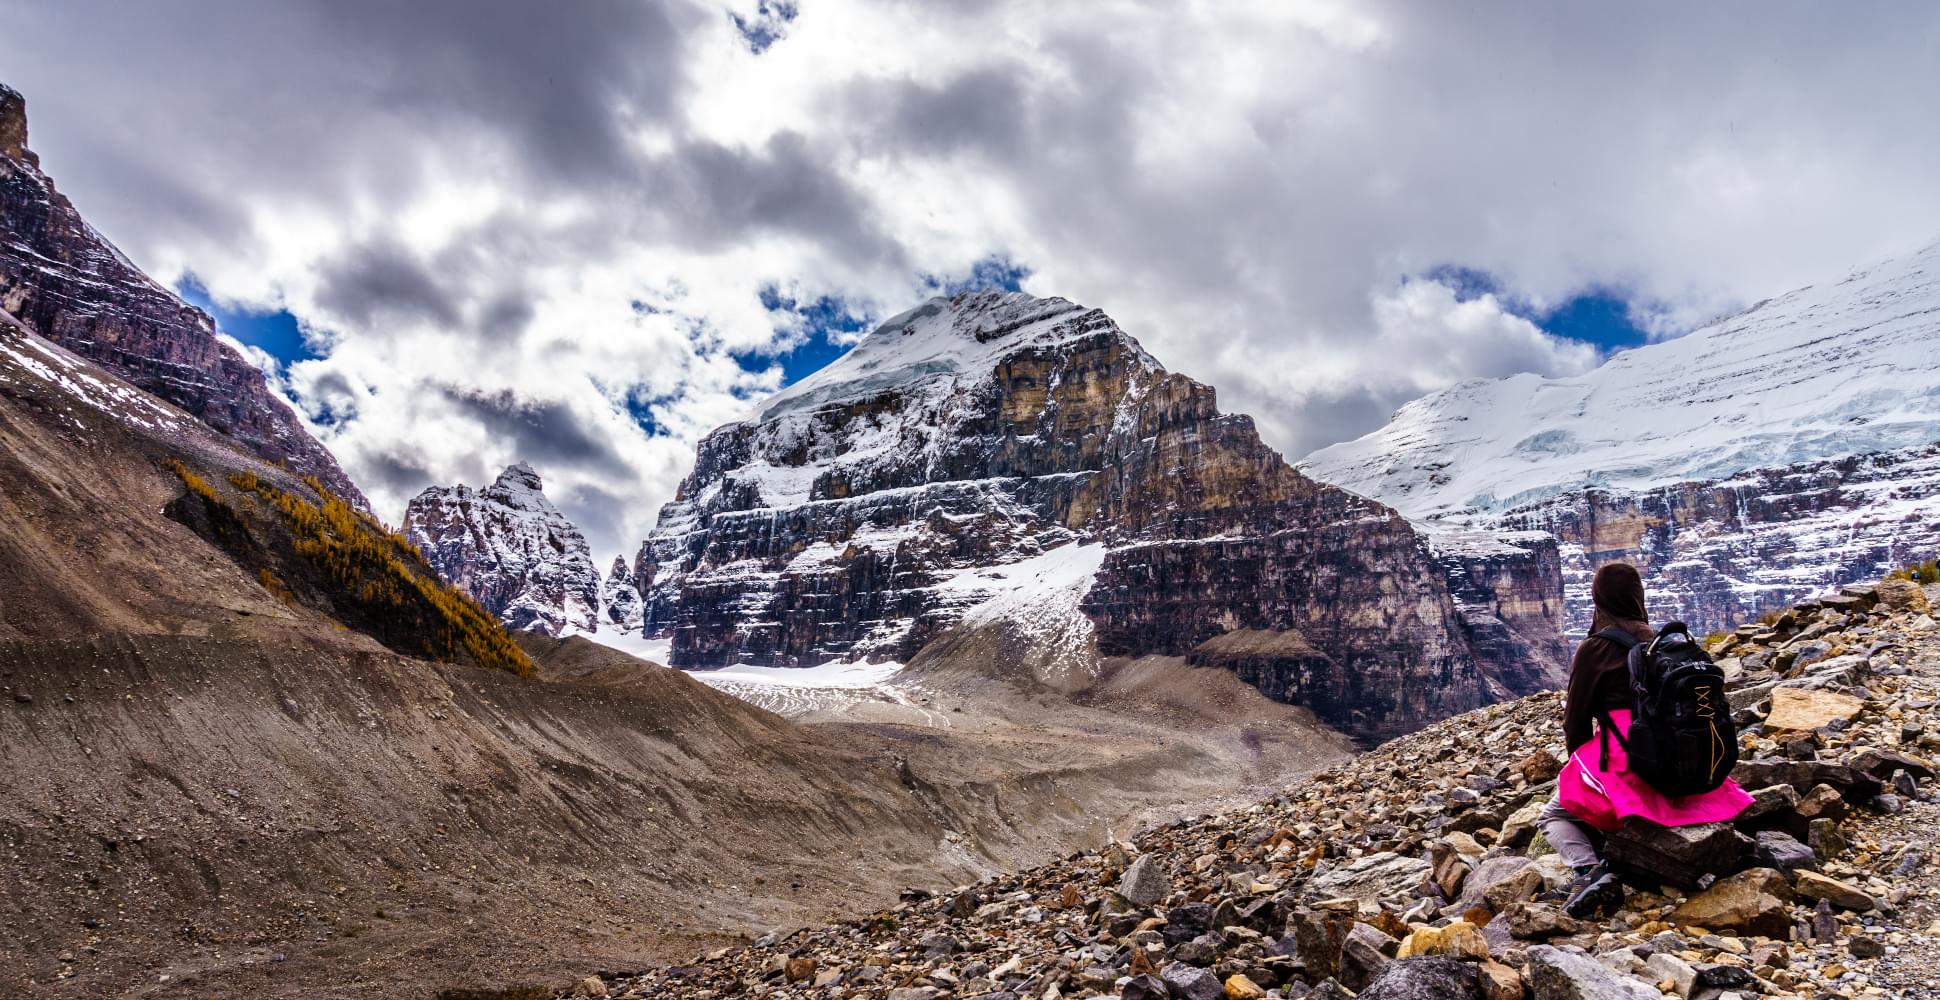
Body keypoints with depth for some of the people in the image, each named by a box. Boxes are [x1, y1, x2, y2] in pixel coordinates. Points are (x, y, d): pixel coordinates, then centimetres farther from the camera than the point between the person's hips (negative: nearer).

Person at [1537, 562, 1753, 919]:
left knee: (1553, 816, 9)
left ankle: (1590, 870, -20)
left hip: (1625, 763, -6)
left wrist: (1581, 764, 17)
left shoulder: (1595, 649, -5)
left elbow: (1576, 720, -1)